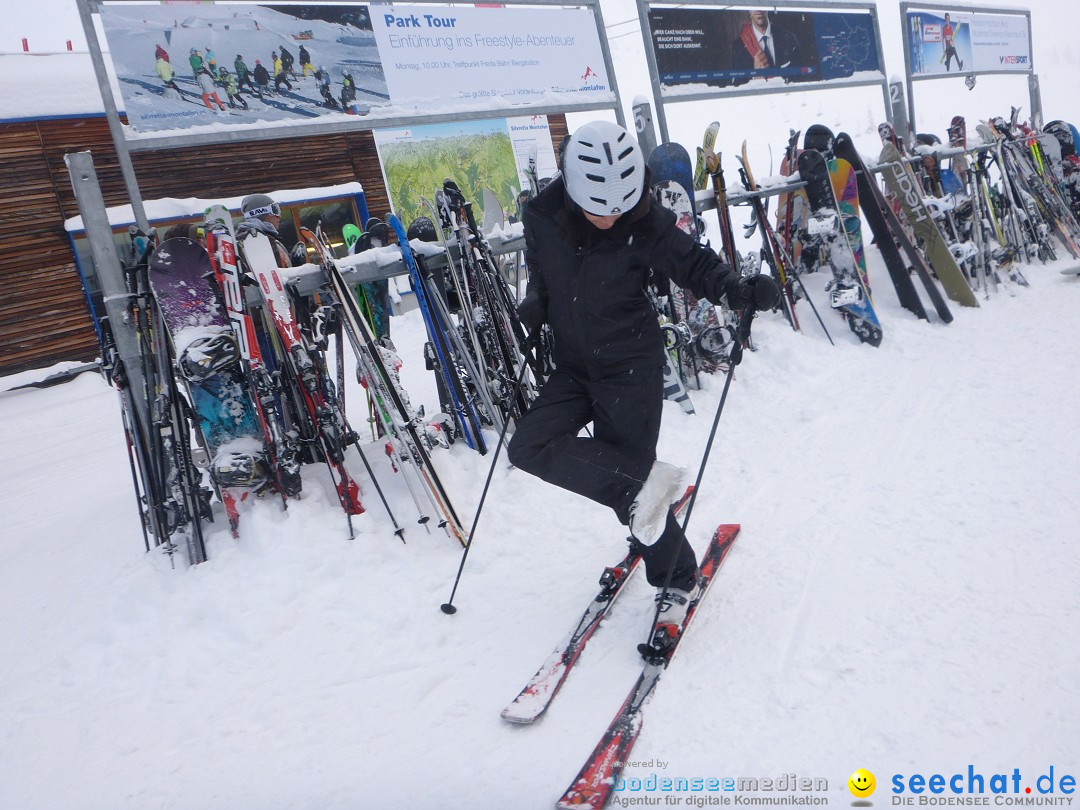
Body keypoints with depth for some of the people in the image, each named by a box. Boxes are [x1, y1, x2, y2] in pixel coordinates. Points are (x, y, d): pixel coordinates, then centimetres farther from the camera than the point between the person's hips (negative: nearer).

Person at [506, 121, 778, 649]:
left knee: (627, 474, -4)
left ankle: (676, 580, 18)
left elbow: (693, 263, -7)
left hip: (633, 366, -4)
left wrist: (739, 292, -24)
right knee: (528, 446, -12)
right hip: (573, 368, 5)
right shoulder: (542, 218, -9)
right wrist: (533, 311, -7)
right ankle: (644, 483, -10)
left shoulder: (645, 223, -16)